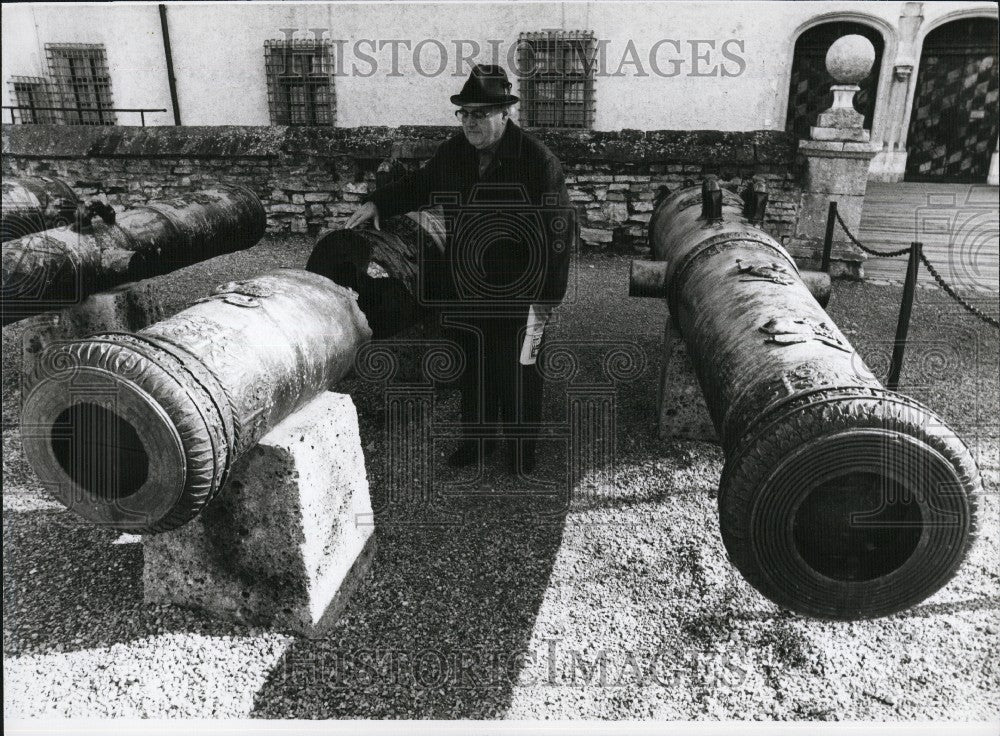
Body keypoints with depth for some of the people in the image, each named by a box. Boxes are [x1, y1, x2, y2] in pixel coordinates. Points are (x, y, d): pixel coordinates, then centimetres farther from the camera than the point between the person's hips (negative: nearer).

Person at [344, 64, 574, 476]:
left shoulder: (538, 161, -15)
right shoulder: (452, 153, 2)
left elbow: (560, 231, -15)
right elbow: (418, 186, 21)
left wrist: (546, 297, -17)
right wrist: (378, 203, 6)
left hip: (517, 294, -5)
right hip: (462, 289, 5)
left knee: (517, 372, 9)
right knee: (471, 368, 17)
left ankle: (522, 448, 30)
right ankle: (477, 437, 37)